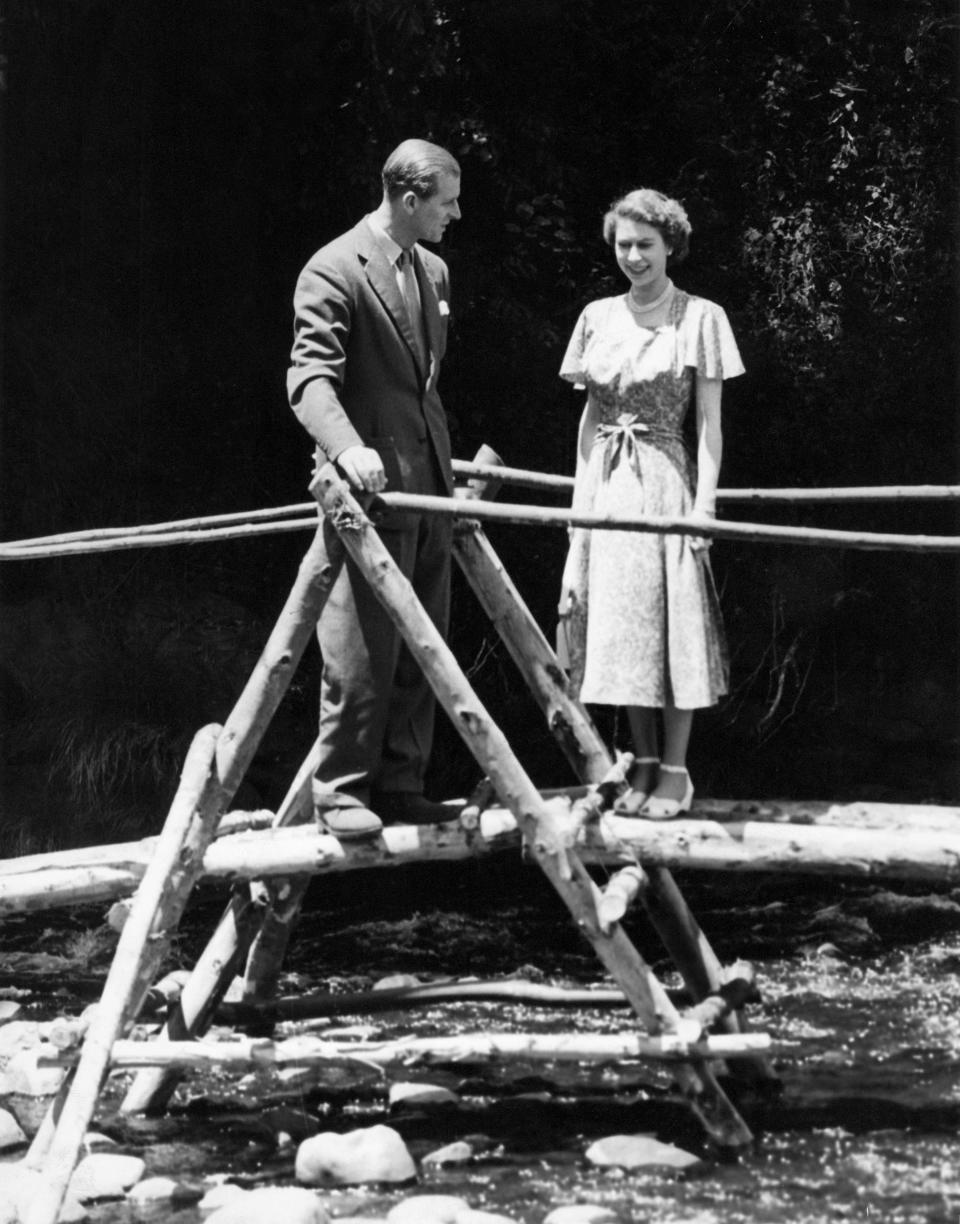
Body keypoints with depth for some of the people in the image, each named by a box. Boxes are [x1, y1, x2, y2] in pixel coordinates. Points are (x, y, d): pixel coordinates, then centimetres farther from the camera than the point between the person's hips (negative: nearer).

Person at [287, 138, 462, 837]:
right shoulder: (335, 271, -10)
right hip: (371, 488, -8)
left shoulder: (434, 273, 16)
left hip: (429, 488, 8)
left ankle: (400, 786, 15)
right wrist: (347, 448, -35)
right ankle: (342, 792, 2)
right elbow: (310, 376, -18)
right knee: (363, 649, -6)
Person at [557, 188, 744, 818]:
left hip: (666, 479, -4)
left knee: (673, 620, -3)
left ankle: (675, 770, 4)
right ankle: (644, 761, 14)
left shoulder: (700, 318, -1)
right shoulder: (598, 317, 10)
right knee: (619, 622, 5)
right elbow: (589, 413, 14)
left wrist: (705, 503, -10)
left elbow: (710, 422, -3)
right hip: (606, 484, 4)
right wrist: (581, 495, 7)